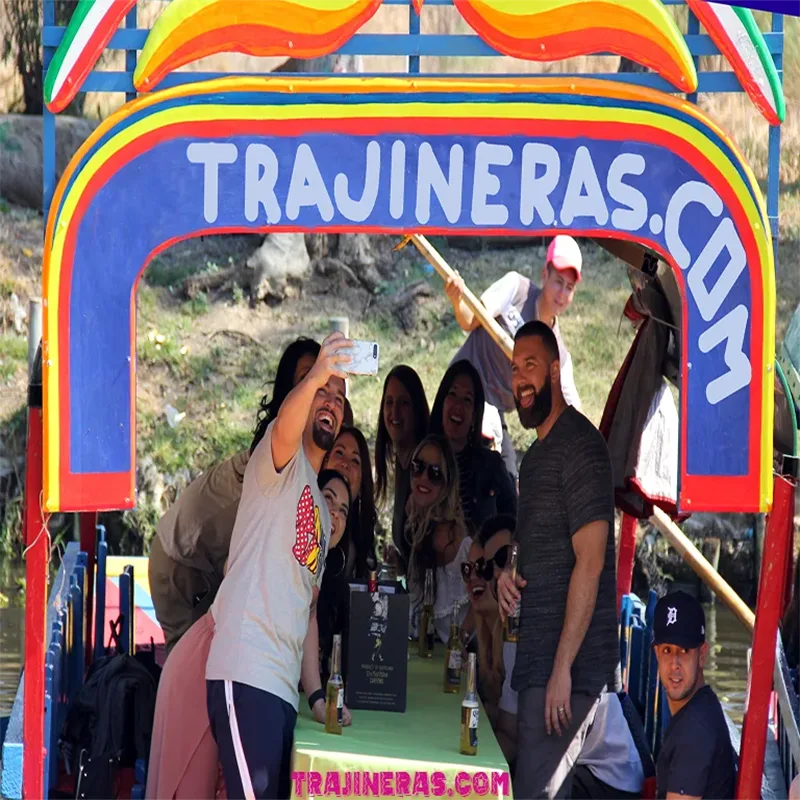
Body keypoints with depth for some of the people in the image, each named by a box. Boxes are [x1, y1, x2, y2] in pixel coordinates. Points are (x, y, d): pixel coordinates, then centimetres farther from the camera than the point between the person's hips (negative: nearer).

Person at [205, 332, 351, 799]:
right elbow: (284, 429, -22)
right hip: (246, 673, -9)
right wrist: (316, 377, -42)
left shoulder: (323, 513, 27)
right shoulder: (283, 460, 4)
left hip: (284, 686, 9)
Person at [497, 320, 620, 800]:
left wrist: (562, 669, -22)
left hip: (569, 665, -9)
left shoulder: (579, 445, -12)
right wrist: (508, 574, 2)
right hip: (537, 660, 9)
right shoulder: (536, 454, 17)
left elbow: (590, 562, -19)